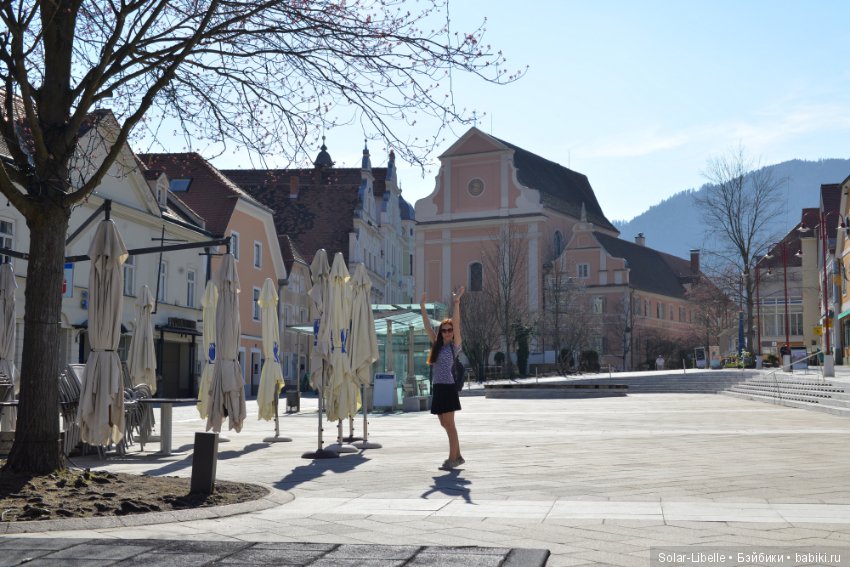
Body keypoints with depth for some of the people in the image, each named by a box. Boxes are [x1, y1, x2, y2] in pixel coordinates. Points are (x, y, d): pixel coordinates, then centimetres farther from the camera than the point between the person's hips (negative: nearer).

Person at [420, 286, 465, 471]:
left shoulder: (454, 345, -1)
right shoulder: (437, 344, 15)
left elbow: (456, 324, -12)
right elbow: (428, 326, 16)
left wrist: (456, 303, -19)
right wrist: (422, 307, 13)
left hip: (447, 388, -7)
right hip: (437, 388, 7)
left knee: (449, 424, -6)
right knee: (445, 424, 12)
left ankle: (452, 459, -2)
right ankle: (457, 456, 21)